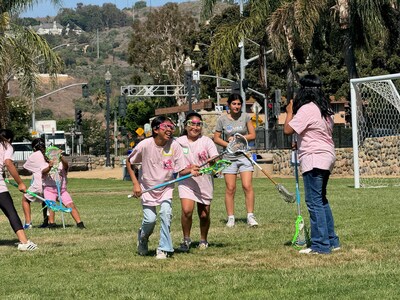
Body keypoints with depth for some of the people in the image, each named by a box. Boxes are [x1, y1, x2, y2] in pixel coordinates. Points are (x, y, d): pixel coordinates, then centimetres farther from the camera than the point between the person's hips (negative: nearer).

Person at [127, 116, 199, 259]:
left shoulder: (174, 145, -15)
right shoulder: (145, 145, -19)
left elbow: (180, 170, -12)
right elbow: (129, 162, -4)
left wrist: (190, 170, -34)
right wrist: (135, 183, -11)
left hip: (166, 187, 1)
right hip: (147, 187, -1)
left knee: (166, 212, -21)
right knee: (150, 219, -9)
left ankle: (164, 249, -8)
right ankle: (142, 237, 28)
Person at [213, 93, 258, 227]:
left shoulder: (245, 117, 3)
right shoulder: (222, 119, 1)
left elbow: (252, 135, 3)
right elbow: (216, 138, 5)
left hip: (244, 156, 0)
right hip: (229, 157, 0)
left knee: (247, 186, -9)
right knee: (230, 188, 0)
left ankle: (250, 216, -5)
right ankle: (230, 218, 6)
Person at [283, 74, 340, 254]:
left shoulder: (307, 109, -15)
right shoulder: (325, 109, 14)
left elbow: (288, 130, -15)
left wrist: (290, 113, 1)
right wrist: (300, 143, 21)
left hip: (313, 159, -10)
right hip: (327, 157, 10)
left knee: (314, 202, -7)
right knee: (321, 200, 18)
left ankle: (320, 245, -7)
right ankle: (332, 241, 22)